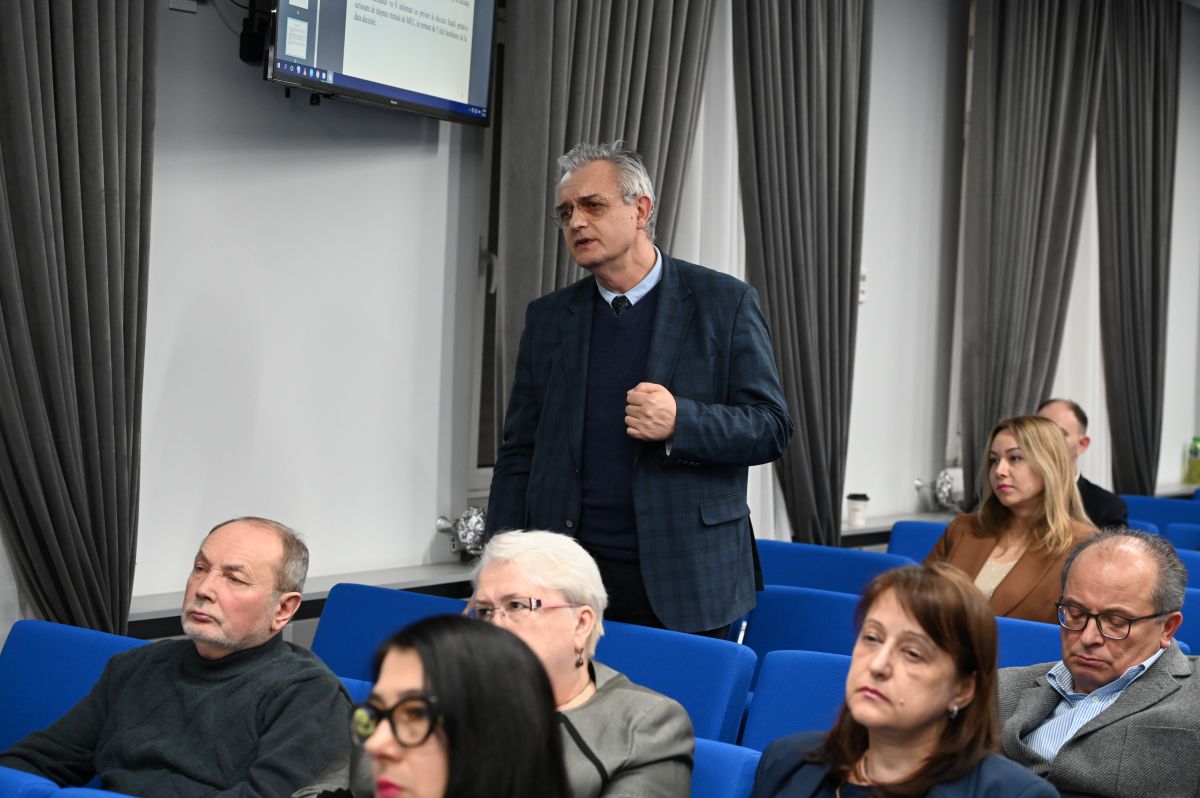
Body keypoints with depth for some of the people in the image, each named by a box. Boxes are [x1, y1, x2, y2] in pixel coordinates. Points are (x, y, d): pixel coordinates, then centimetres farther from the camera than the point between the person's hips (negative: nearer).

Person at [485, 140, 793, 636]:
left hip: (683, 582, -2)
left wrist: (680, 423, -19)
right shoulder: (548, 317, 11)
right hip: (570, 578, 2)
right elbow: (518, 454, 11)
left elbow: (771, 427, -1)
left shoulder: (724, 303, 1)